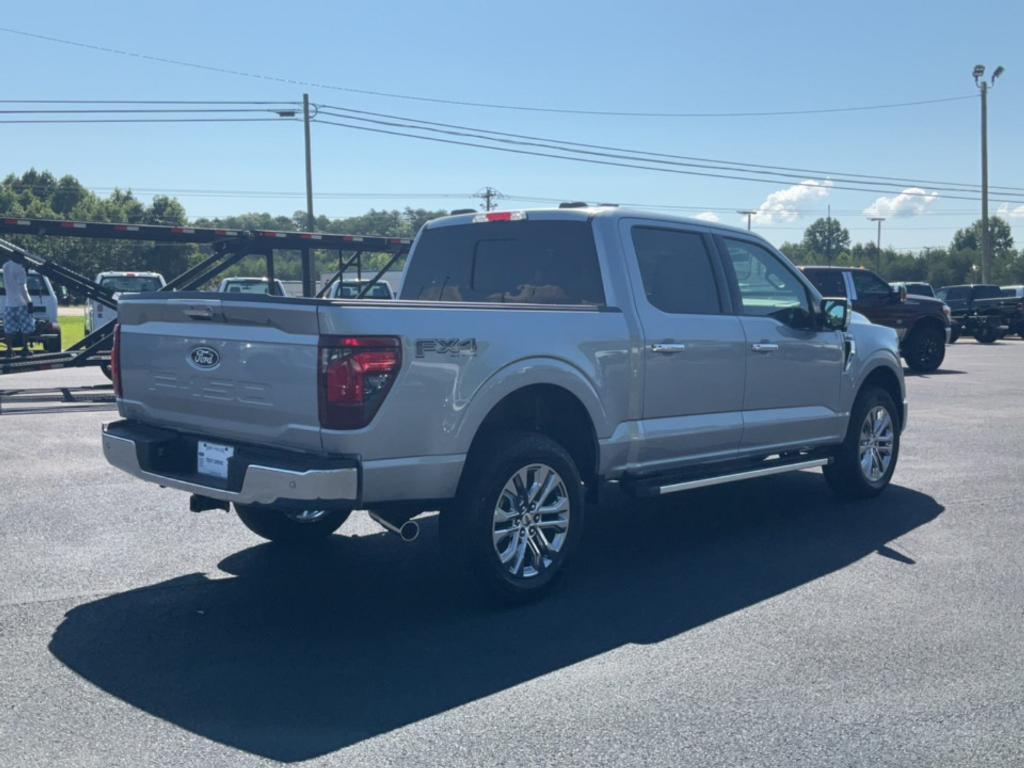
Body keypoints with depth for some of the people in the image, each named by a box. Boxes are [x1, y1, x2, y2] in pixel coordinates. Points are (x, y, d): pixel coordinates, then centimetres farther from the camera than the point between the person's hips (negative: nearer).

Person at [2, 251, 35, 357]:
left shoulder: (6, 266, 6)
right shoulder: (19, 269, -14)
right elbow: (22, 288, -19)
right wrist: (29, 302, -16)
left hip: (8, 303, 6)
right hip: (21, 302, -6)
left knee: (9, 328, 8)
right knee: (26, 328, 4)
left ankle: (9, 349, 8)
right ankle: (25, 348, 4)